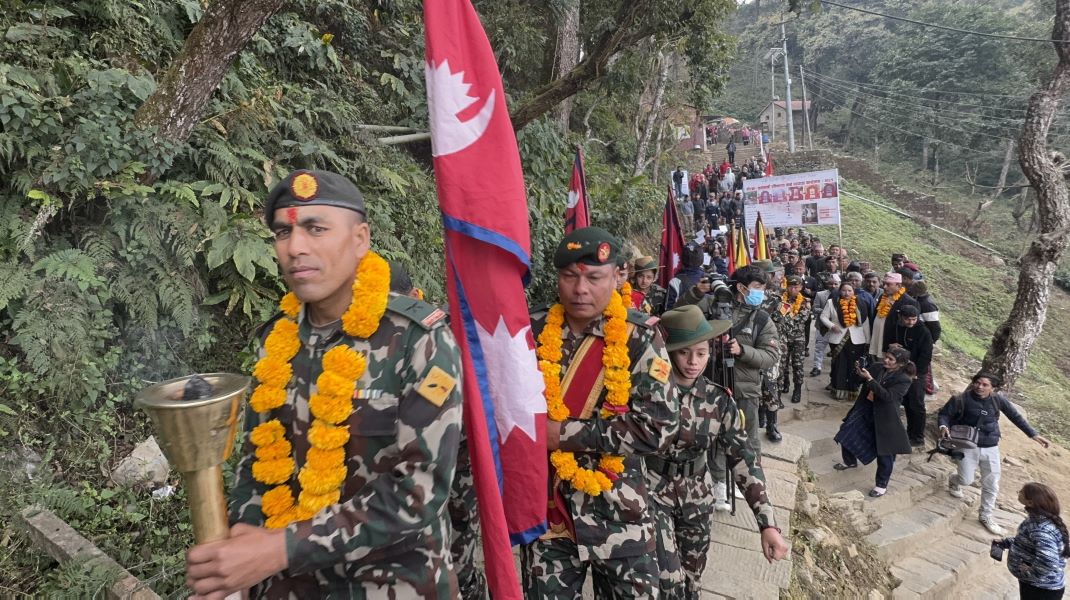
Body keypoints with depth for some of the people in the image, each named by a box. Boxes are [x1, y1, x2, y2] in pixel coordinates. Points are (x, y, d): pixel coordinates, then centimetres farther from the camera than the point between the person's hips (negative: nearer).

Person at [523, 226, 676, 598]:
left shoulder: (640, 337, -10)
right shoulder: (531, 332, -3)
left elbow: (657, 428, -16)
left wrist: (565, 432, -17)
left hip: (620, 514, -1)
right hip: (546, 511, 2)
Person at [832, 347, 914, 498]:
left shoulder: (904, 379, -18)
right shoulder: (877, 368, -3)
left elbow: (887, 396, -28)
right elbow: (864, 381, 12)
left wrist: (870, 379, -34)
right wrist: (860, 372, -12)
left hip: (884, 418, -6)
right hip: (865, 410, 6)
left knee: (885, 452, 3)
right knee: (847, 434, 16)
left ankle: (882, 485, 19)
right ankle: (850, 461, 43)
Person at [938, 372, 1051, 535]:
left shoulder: (998, 399, -9)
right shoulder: (961, 399, -16)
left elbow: (1015, 416, 3)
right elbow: (944, 413, -5)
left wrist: (1033, 434, 1)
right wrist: (944, 426, -26)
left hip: (991, 449, 3)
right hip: (968, 447, -3)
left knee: (991, 485, 11)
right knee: (966, 480, 1)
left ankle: (985, 516, 30)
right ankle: (954, 481, 39)